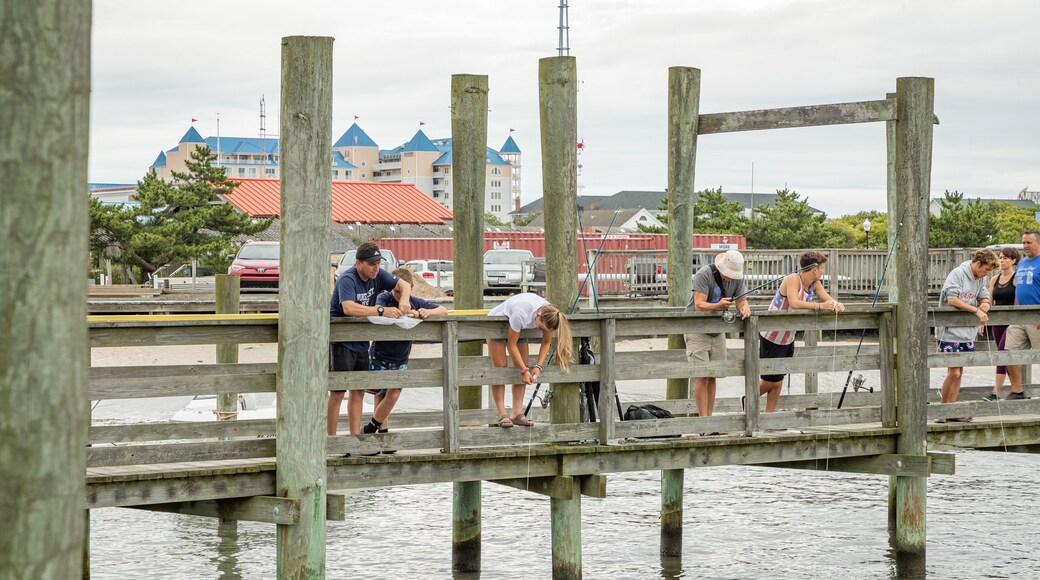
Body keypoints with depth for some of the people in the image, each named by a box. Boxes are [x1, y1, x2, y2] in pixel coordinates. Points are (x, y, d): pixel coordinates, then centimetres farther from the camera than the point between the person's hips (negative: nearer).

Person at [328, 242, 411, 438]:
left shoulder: (377, 275, -1)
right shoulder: (347, 279, -23)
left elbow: (404, 284, 5)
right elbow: (349, 307, -38)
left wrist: (404, 301, -18)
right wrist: (381, 311, -44)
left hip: (361, 341, 8)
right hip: (340, 340, -8)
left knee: (358, 391, 10)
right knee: (337, 392, -7)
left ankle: (355, 437, 16)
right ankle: (331, 438, -3)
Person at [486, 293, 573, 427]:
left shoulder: (548, 317, -26)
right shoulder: (522, 314, -43)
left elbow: (546, 343, -11)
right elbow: (512, 345, -32)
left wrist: (538, 366, -23)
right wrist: (524, 370, -30)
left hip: (518, 327, 6)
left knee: (521, 368, -5)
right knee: (500, 368, -13)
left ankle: (517, 413, -5)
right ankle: (502, 415, -14)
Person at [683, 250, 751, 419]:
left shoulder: (737, 277, -2)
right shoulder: (704, 275, -21)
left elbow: (741, 300, 0)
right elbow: (699, 305, -27)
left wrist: (745, 307, -24)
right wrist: (718, 306, -46)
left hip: (717, 331, 6)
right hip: (697, 330, -6)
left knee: (712, 376, 6)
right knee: (702, 376, -11)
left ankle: (709, 417, 11)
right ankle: (703, 419, -12)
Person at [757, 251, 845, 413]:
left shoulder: (815, 284, 2)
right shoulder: (793, 280, -23)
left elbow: (828, 299, -2)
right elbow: (794, 303, -38)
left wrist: (837, 305, -25)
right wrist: (819, 306, -38)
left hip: (788, 338, 8)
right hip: (772, 337, -8)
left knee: (778, 380, 11)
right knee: (771, 380, -3)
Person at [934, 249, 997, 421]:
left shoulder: (981, 278, 10)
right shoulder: (958, 273, -14)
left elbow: (984, 297, 17)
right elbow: (952, 300, -22)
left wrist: (985, 303, -8)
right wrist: (976, 310, -23)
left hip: (967, 333, 8)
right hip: (950, 331, -8)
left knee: (959, 372, 10)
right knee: (953, 373, -10)